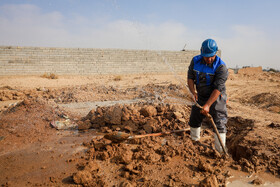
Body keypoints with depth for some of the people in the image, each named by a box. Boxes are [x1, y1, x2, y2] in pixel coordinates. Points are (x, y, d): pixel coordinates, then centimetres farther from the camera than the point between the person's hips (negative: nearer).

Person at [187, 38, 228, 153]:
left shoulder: (221, 66, -20)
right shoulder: (195, 61, -6)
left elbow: (218, 89, -25)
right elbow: (190, 78, -2)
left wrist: (208, 105, -31)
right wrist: (193, 92, -19)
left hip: (216, 98, -5)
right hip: (200, 97, 5)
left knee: (219, 125, -7)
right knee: (194, 121, 14)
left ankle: (220, 152, 3)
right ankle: (194, 142, 37)